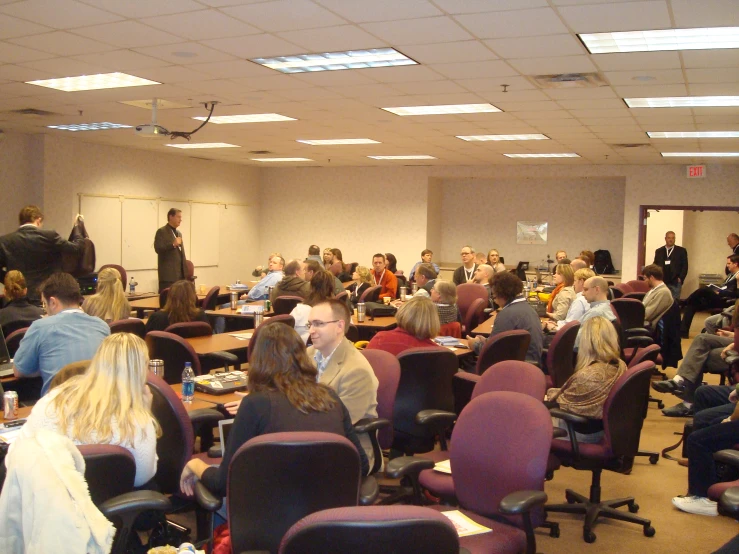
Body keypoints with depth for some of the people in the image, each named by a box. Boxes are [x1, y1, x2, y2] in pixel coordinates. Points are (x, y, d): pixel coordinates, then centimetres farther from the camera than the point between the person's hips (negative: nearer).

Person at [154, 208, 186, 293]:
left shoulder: (179, 233, 20)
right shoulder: (161, 231, -3)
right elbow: (158, 248, -15)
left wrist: (185, 272, 16)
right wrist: (173, 244, -25)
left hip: (180, 274, 7)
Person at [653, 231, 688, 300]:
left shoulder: (681, 251, 7)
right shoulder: (659, 251, 13)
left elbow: (685, 266, 4)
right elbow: (655, 265, 12)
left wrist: (680, 278, -7)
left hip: (675, 283, -2)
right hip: (661, 282, 2)